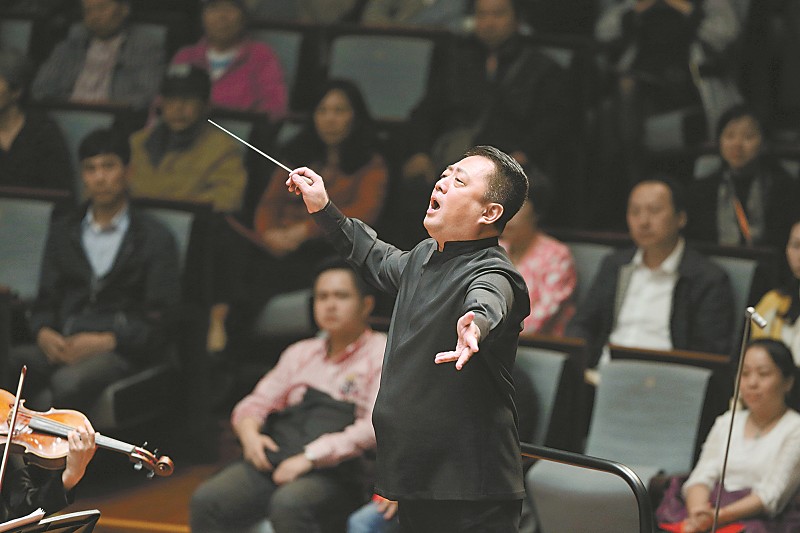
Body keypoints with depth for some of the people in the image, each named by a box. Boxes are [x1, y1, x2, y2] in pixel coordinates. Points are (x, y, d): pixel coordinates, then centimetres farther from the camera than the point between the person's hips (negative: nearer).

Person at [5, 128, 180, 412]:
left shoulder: (155, 238, 8)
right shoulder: (62, 232, 23)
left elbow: (158, 322, 0)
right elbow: (45, 300, 19)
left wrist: (105, 341, -15)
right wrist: (43, 333, -6)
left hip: (119, 348, -4)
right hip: (61, 344, 4)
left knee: (67, 381, -39)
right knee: (10, 362, -32)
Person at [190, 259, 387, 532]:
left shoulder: (380, 353, 6)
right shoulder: (301, 353, 26)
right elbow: (254, 404, 24)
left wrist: (311, 456, -16)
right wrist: (250, 434, -1)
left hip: (335, 471, -5)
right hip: (276, 458, 6)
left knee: (288, 505, -38)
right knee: (206, 501, -22)